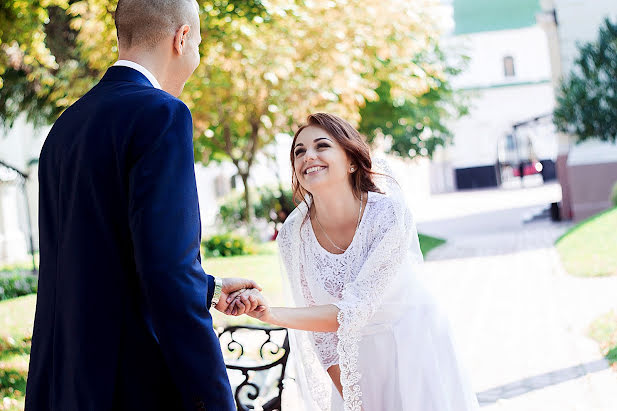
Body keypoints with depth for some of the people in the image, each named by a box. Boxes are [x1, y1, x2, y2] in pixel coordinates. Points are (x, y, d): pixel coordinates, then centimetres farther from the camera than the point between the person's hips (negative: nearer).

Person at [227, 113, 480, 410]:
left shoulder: (389, 212, -24)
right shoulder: (293, 234, -14)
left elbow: (353, 310, -27)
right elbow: (319, 330, -5)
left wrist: (271, 315, -36)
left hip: (413, 345, -2)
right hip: (355, 358, 2)